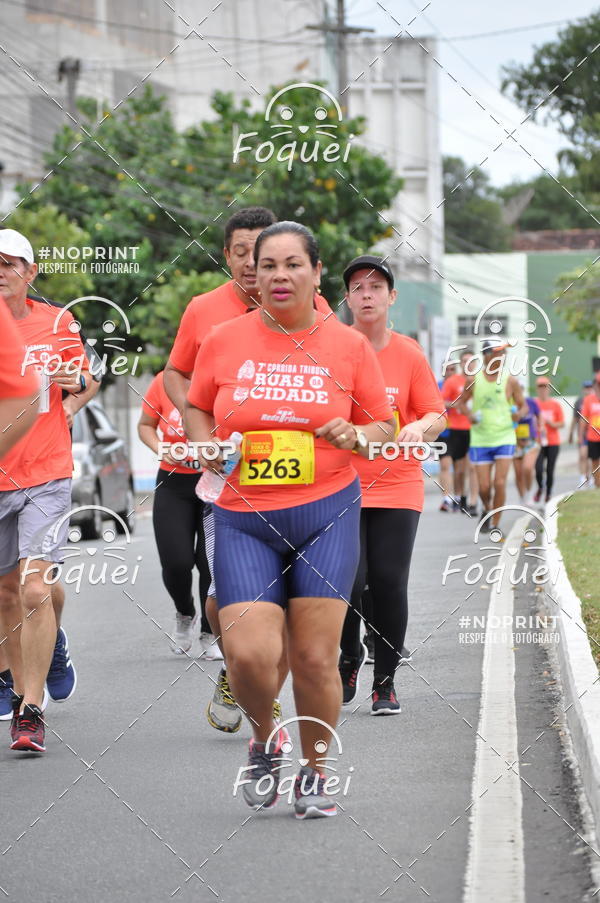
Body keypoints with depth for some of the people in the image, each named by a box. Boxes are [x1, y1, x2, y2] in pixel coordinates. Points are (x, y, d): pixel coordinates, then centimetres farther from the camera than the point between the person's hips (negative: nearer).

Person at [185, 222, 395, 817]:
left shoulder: (349, 346, 2)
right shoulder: (224, 341, 3)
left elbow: (384, 424, 11)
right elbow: (196, 406, 17)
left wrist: (356, 436, -10)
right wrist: (205, 446, -2)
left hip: (327, 514, 0)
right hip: (243, 519, 0)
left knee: (315, 656, -2)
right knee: (249, 654, -13)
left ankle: (314, 772, 21)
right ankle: (263, 739, 20)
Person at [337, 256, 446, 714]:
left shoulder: (410, 354, 3)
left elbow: (437, 415, 4)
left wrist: (420, 427, -17)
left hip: (397, 487, 1)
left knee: (389, 581, -6)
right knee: (350, 579, -12)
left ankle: (386, 680, 11)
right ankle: (350, 657, 18)